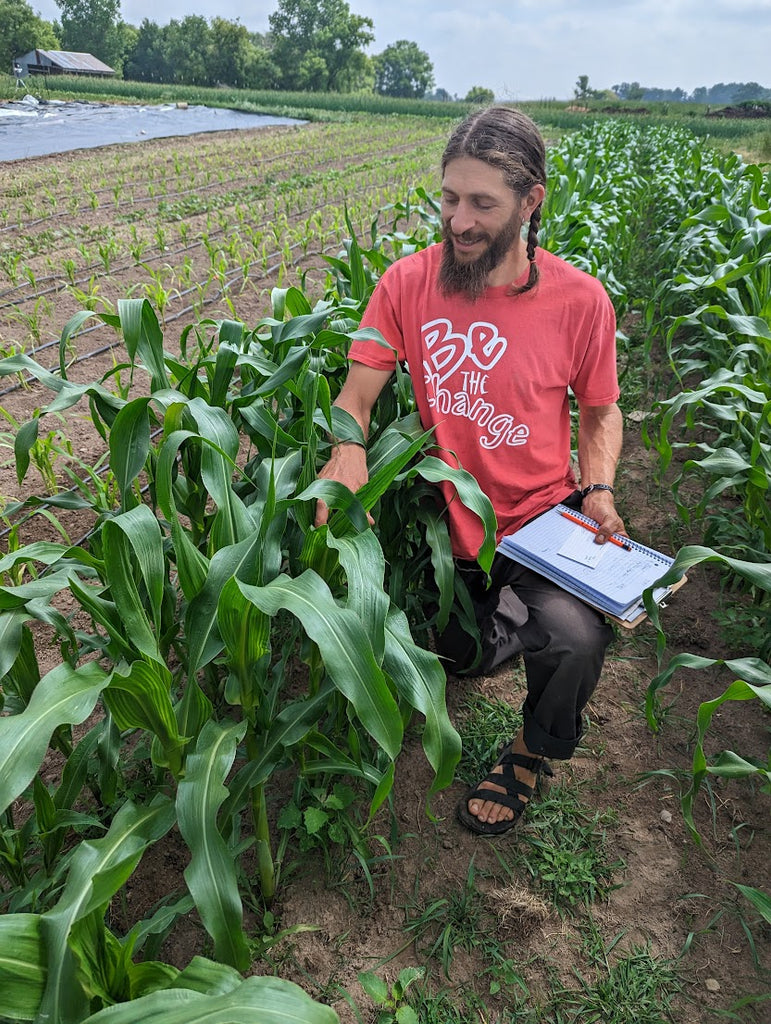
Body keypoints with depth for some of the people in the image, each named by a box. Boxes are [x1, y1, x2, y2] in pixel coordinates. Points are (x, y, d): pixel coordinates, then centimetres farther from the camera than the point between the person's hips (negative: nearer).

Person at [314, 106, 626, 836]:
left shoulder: (579, 300, -11)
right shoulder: (409, 283, -10)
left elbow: (599, 411, 4)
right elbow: (358, 393, -10)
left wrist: (599, 489, -14)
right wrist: (346, 452, -32)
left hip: (538, 519, -2)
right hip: (445, 523, 3)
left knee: (576, 639, -29)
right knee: (456, 657, 14)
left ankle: (535, 750, 7)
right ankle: (501, 624, 52)